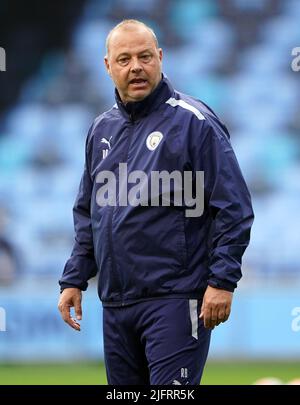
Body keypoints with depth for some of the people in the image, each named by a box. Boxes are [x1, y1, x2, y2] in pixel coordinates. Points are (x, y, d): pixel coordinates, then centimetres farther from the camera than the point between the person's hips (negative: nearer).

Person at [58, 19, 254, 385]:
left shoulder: (192, 121, -6)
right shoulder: (102, 129, 14)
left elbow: (234, 208, -9)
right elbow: (87, 213, 23)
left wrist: (222, 280, -15)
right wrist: (73, 280, 15)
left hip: (174, 300, -7)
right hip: (115, 303, 7)